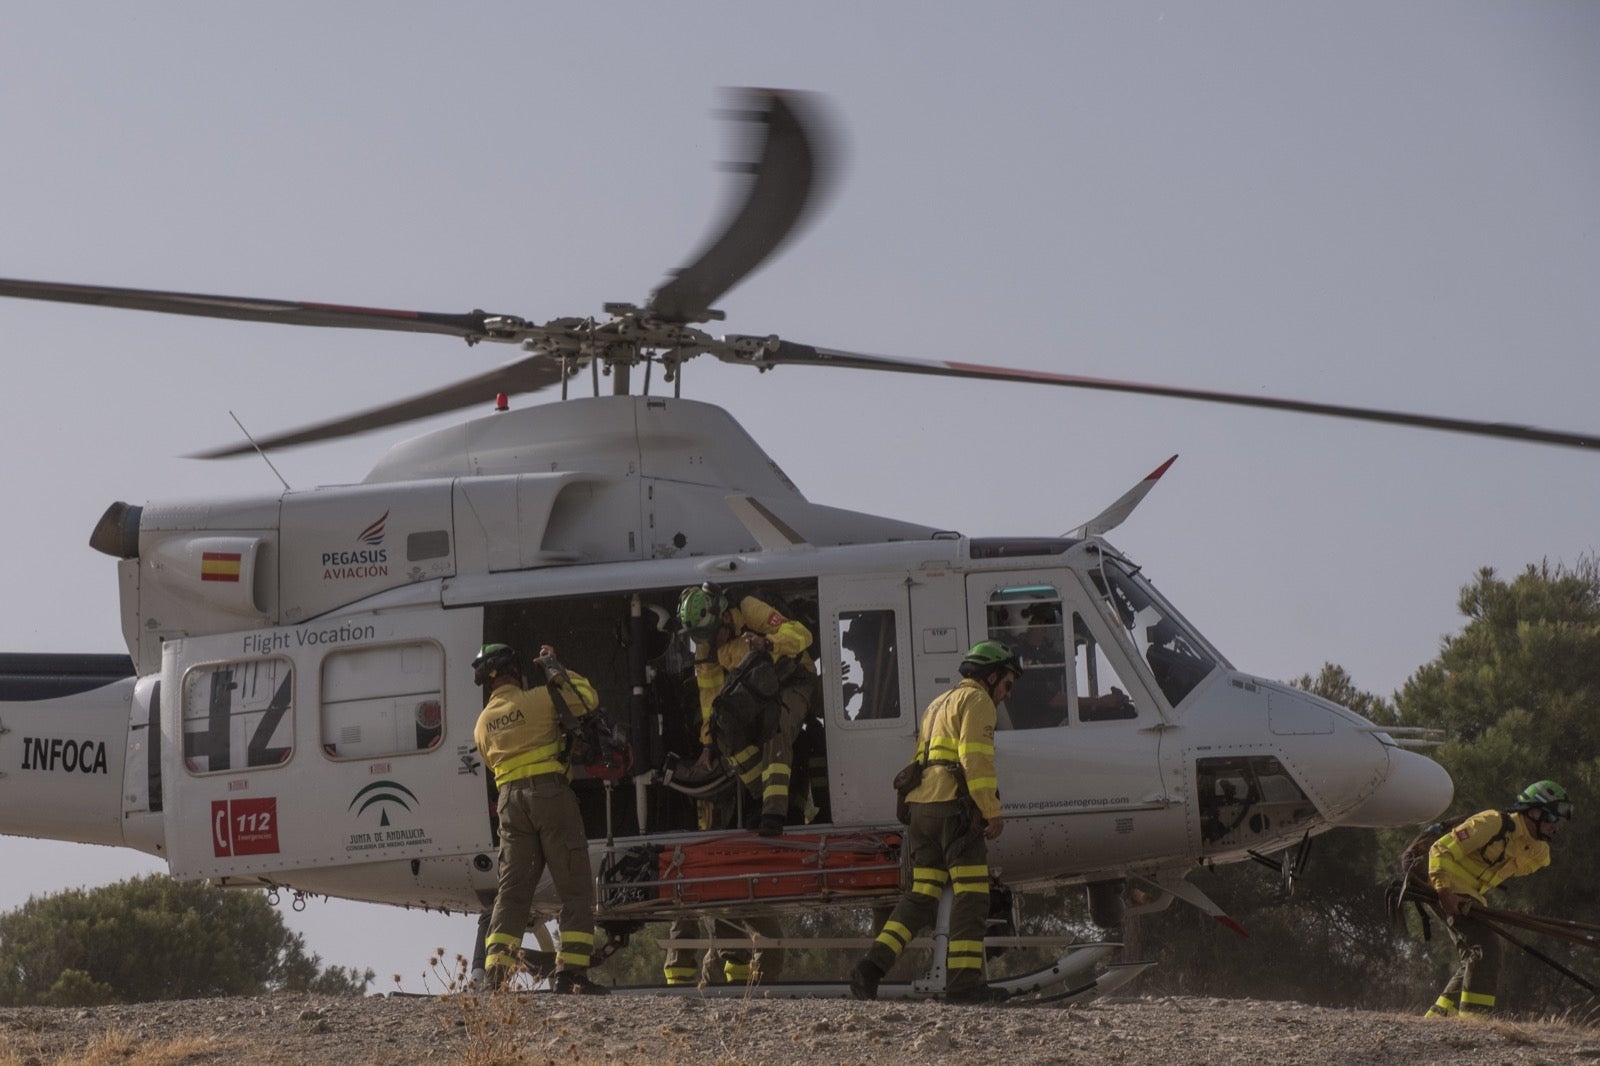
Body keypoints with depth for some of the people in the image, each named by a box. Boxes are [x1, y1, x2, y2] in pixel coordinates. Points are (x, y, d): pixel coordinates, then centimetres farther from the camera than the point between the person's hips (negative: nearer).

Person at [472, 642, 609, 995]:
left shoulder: (483, 723, 17)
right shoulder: (536, 700, -1)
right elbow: (585, 698, 1)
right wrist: (554, 669, 12)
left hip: (510, 798, 5)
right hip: (550, 791, -5)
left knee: (512, 888, 7)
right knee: (575, 889, -2)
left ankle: (496, 971, -4)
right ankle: (571, 971, -11)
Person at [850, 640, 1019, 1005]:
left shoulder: (938, 705, 29)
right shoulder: (976, 700, -1)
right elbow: (975, 758, -14)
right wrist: (992, 810, -16)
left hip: (921, 807, 9)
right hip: (954, 807, -9)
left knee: (920, 896, 7)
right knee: (971, 894, -7)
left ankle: (871, 968, -5)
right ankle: (964, 981, -12)